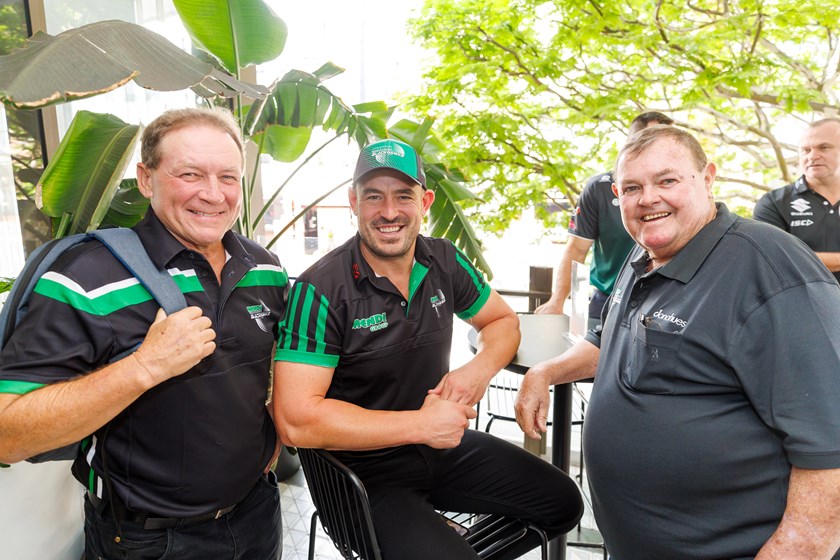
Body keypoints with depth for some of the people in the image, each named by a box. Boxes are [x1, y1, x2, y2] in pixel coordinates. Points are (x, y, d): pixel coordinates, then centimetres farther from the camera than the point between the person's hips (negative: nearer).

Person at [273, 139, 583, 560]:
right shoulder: (320, 291, -21)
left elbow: (503, 321, 11)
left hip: (443, 445, 6)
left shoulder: (444, 261, -4)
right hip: (366, 469, -5)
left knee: (562, 503, 6)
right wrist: (420, 424, -23)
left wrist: (481, 367, -13)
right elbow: (296, 421, -26)